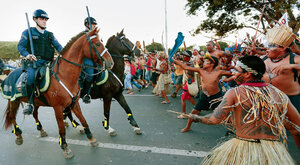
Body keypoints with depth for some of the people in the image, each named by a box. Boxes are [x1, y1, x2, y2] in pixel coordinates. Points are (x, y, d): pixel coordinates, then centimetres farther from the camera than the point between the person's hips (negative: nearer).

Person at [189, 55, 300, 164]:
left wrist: (196, 118, 4)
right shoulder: (279, 94, 1)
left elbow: (215, 120, -14)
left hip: (243, 149, -3)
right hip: (275, 152, 3)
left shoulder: (234, 93, -10)